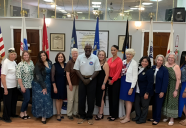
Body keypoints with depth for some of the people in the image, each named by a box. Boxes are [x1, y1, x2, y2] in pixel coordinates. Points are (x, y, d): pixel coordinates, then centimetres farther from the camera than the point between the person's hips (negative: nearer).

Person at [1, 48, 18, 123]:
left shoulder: (14, 62, 7)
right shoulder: (6, 62, -16)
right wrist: (5, 88, -21)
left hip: (14, 85, 8)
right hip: (8, 86, -8)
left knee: (14, 100, 19)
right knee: (7, 102, 4)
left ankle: (12, 113, 37)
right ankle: (5, 117, 20)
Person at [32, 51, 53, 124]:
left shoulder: (50, 63, 5)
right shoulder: (38, 65, -10)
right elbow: (39, 77, -13)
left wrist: (46, 86, 6)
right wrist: (43, 87, -15)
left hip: (48, 84, 5)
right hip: (39, 85, -5)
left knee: (47, 99, 5)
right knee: (41, 99, -5)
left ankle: (45, 115, 15)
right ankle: (42, 116, 3)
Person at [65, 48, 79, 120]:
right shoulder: (69, 63, -7)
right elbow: (67, 74, -9)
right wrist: (70, 83, -13)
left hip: (78, 84, 4)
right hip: (71, 84, -4)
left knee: (77, 99, 12)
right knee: (70, 100, 3)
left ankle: (75, 113, 25)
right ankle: (69, 114, 15)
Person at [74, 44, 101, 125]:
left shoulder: (95, 58, -5)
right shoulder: (80, 57, -2)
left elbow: (97, 70, -5)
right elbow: (77, 69, -1)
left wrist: (90, 79, -12)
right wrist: (83, 79, -8)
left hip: (92, 79, -1)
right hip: (82, 79, 1)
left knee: (91, 99, 4)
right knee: (81, 98, 4)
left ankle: (89, 117, 16)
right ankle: (82, 116, 17)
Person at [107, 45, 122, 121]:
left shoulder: (119, 60, -12)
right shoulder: (109, 59, 7)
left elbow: (118, 72, -14)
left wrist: (112, 81, -10)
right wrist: (108, 79, -1)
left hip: (116, 81, -6)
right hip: (109, 80, 6)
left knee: (115, 98, 2)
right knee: (110, 97, 12)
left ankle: (114, 115, 13)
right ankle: (111, 114, 23)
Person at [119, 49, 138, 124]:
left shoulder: (134, 63, -11)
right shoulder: (123, 62, 6)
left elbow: (135, 76, -12)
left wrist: (132, 88, -15)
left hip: (129, 83, -6)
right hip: (123, 82, 6)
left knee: (128, 100, 0)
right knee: (125, 99, 13)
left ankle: (128, 117, 10)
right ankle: (127, 114, 26)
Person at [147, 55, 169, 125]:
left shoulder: (164, 70, -11)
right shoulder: (153, 68, 2)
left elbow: (165, 82, -12)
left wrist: (162, 91, -14)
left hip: (160, 90, -4)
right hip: (153, 89, 5)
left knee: (158, 105, 5)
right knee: (154, 104, 15)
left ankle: (157, 119, 18)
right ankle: (153, 117, 29)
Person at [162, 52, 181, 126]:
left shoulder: (176, 67, -10)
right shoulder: (165, 65, 5)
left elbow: (178, 79, -13)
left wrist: (176, 90, -16)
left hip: (173, 88, -5)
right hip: (165, 87, 5)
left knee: (172, 102, 2)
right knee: (165, 101, 12)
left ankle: (172, 119, 13)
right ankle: (167, 116, 28)